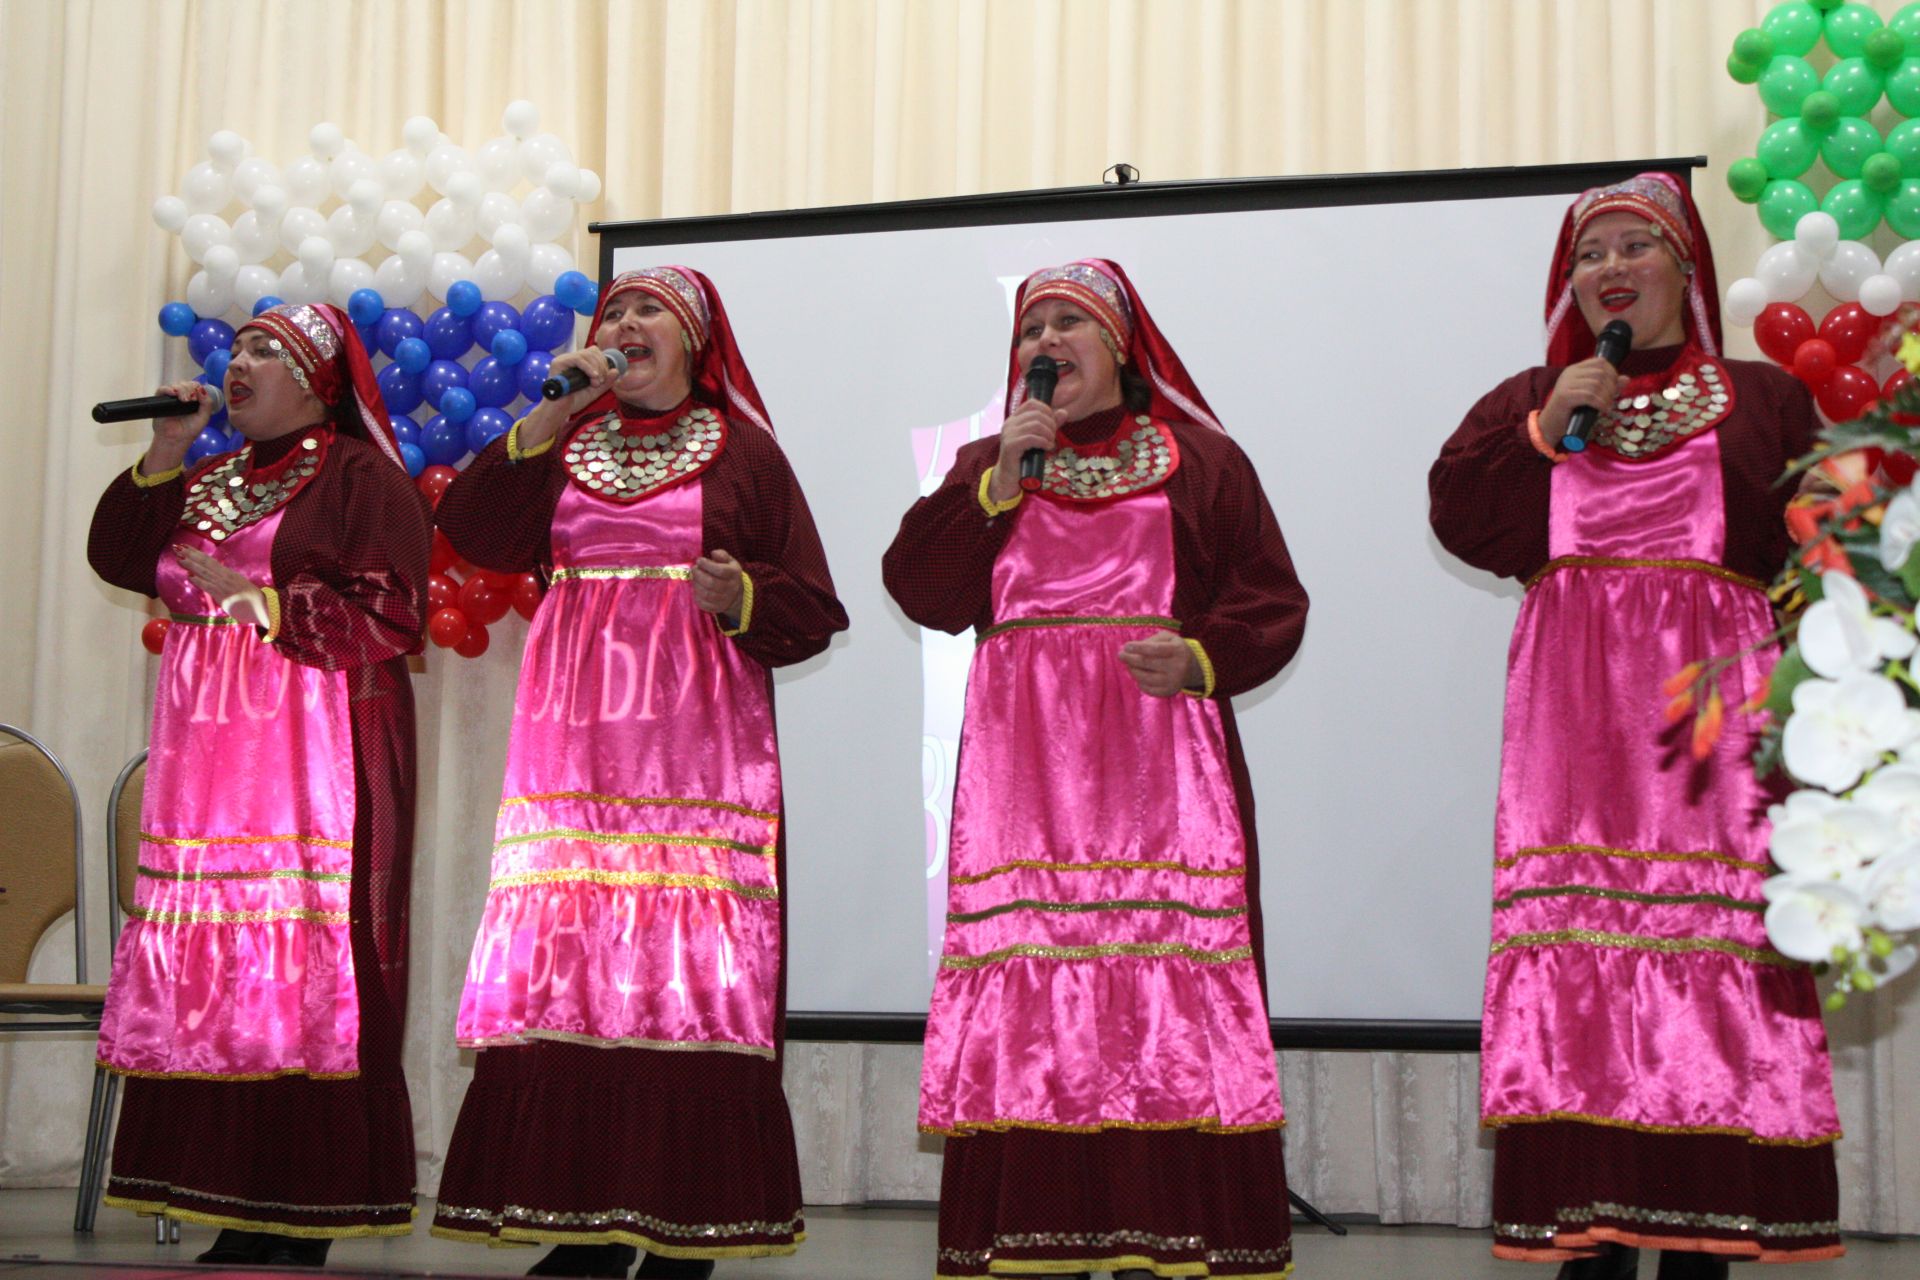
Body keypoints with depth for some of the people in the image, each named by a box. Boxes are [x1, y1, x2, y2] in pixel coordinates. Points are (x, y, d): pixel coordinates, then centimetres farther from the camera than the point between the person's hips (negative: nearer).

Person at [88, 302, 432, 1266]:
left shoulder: (361, 475, 0)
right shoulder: (210, 482, 23)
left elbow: (390, 614, -10)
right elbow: (118, 558, 13)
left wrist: (266, 603, -16)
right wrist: (163, 457, 6)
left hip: (312, 749, -7)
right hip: (207, 750, 7)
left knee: (305, 967, -10)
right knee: (210, 969, 1)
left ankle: (307, 1223, -7)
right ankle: (238, 1214, 5)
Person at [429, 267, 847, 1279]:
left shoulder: (741, 450, 8)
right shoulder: (566, 447, 19)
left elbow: (813, 611, 3)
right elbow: (474, 533, 2)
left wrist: (741, 597, -17)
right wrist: (552, 413, -1)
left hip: (695, 748, -3)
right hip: (575, 742, 4)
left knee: (689, 964, -9)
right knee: (570, 959, -3)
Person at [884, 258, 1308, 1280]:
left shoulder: (1202, 462, 12)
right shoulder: (985, 464, 19)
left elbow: (1272, 601, 5)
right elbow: (922, 590, 5)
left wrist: (1200, 657, -14)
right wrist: (1003, 479, -3)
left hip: (1159, 762, -2)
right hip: (1023, 764, 2)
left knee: (1169, 982, -9)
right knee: (1025, 987, -5)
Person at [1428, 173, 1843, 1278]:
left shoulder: (1765, 400, 13)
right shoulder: (1528, 399, 19)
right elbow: (1462, 520, 5)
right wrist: (1547, 429, -5)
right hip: (1575, 711, 1)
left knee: (1714, 950, -7)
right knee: (1576, 953, -6)